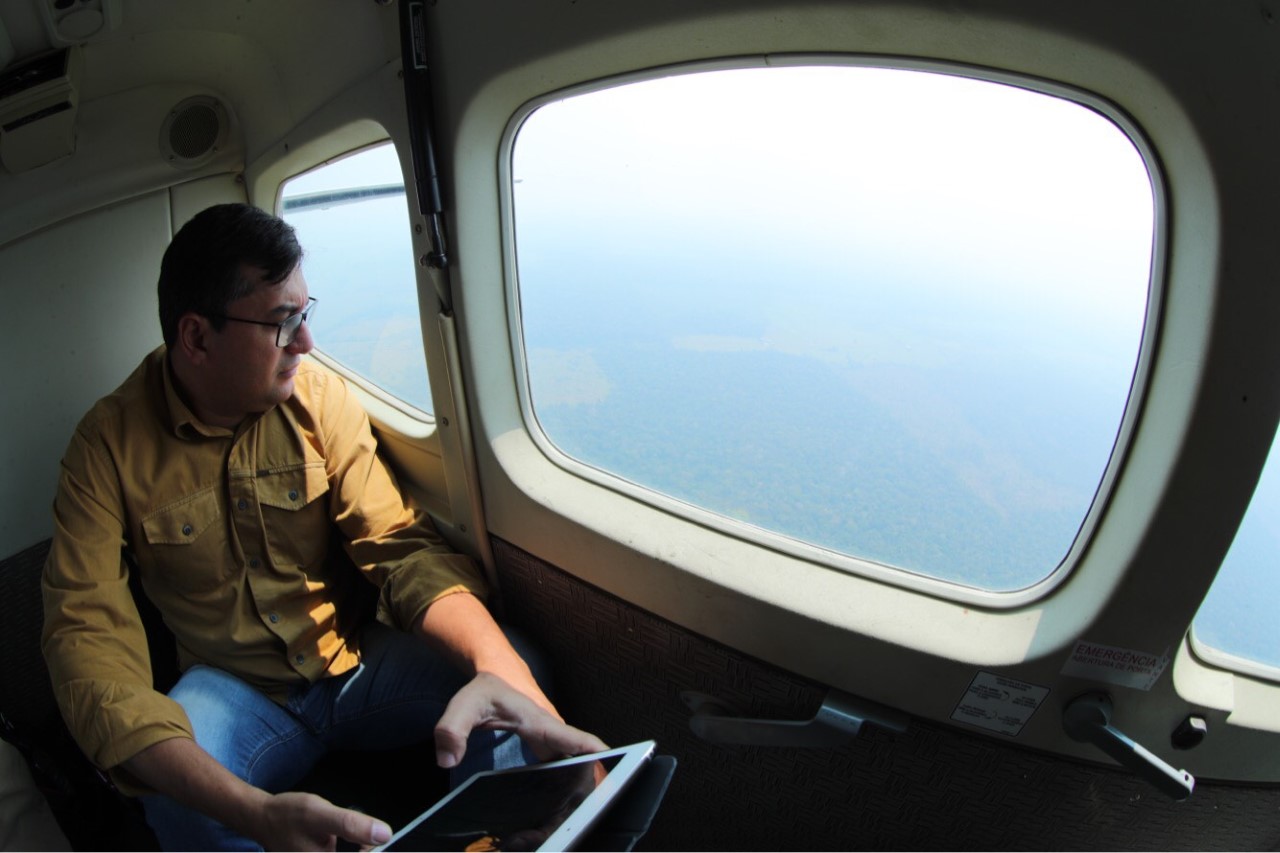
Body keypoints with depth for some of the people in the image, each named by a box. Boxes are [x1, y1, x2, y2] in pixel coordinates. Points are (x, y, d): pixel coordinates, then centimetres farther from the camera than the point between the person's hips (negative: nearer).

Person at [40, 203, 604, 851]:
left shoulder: (319, 396, -7)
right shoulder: (109, 444, -12)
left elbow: (401, 547, -13)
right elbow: (87, 635, -21)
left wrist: (500, 669, -36)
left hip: (359, 659, 2)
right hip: (237, 688, -1)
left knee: (515, 672, -25)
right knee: (178, 799, -34)